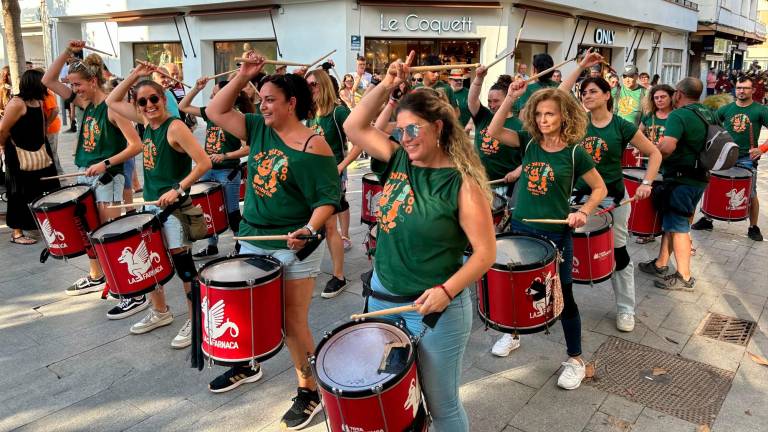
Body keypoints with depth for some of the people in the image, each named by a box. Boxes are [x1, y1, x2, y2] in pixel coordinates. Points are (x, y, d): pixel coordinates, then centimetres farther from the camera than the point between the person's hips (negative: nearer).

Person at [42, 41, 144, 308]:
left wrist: (105, 164, -22)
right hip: (84, 176, 9)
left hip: (107, 178, -8)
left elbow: (136, 145, -18)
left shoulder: (112, 107, -13)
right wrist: (67, 53, 4)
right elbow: (48, 81, 13)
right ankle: (96, 277, 38)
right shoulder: (85, 104, 10)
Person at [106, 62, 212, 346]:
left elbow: (204, 163, -22)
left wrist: (178, 189, -25)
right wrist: (134, 75, 5)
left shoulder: (175, 127, -16)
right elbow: (112, 101, 17)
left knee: (182, 263, -2)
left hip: (174, 207, -8)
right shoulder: (146, 121, 7)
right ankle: (160, 311, 35)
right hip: (150, 205, 8)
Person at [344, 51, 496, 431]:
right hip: (382, 296, 6)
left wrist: (446, 290, -28)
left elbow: (485, 251, -16)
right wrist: (386, 86, -6)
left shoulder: (462, 182, -17)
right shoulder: (398, 160, 1)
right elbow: (354, 127, 5)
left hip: (436, 309, -6)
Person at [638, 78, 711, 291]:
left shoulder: (679, 115, -18)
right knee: (670, 220, 17)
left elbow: (667, 146, -33)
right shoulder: (709, 114, 10)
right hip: (700, 177, 9)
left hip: (681, 179, -9)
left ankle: (684, 278, 5)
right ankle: (661, 264, 26)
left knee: (678, 227, -1)